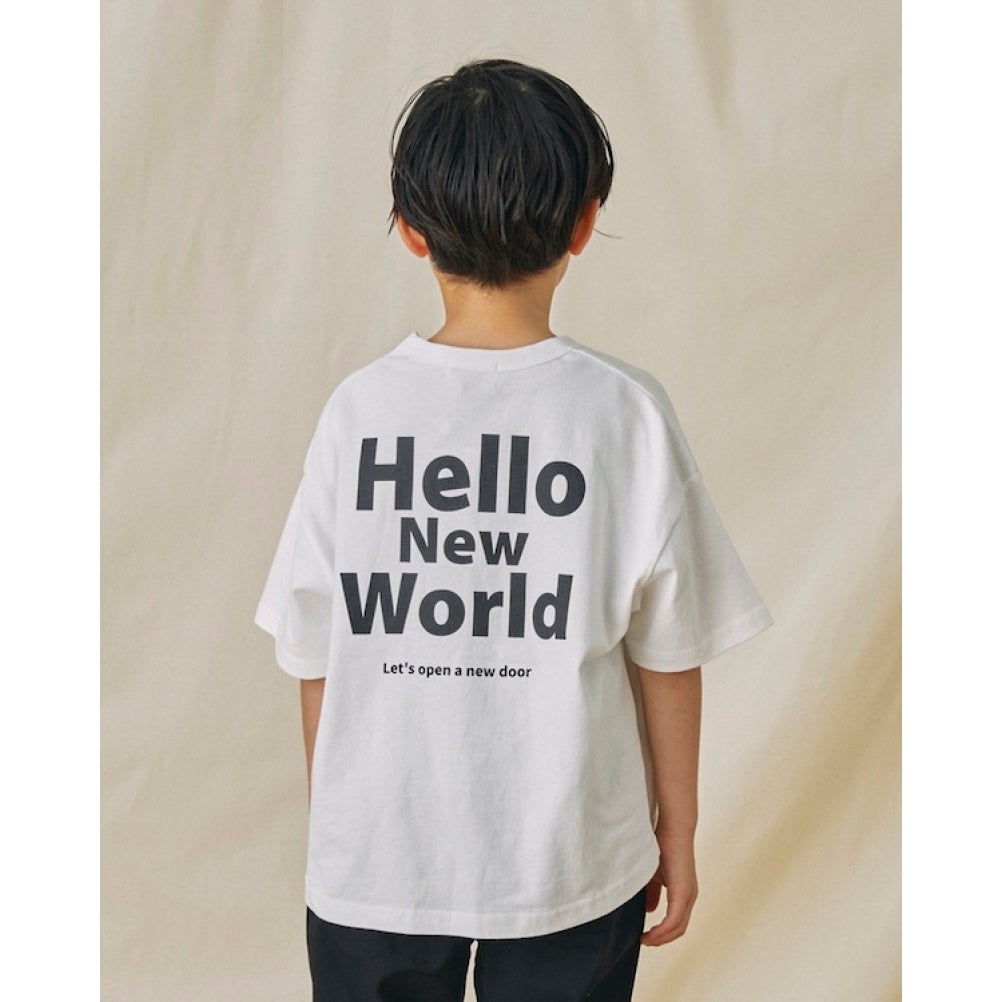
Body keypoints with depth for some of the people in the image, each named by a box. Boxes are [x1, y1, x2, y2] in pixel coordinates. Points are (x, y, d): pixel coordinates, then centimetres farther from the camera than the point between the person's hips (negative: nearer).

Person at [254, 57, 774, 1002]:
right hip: (571, 859, 0)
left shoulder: (360, 408, -10)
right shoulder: (627, 412, -13)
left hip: (374, 862, 1)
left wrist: (330, 825, 12)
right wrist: (678, 829, 8)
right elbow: (667, 656, -7)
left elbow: (314, 658, -3)